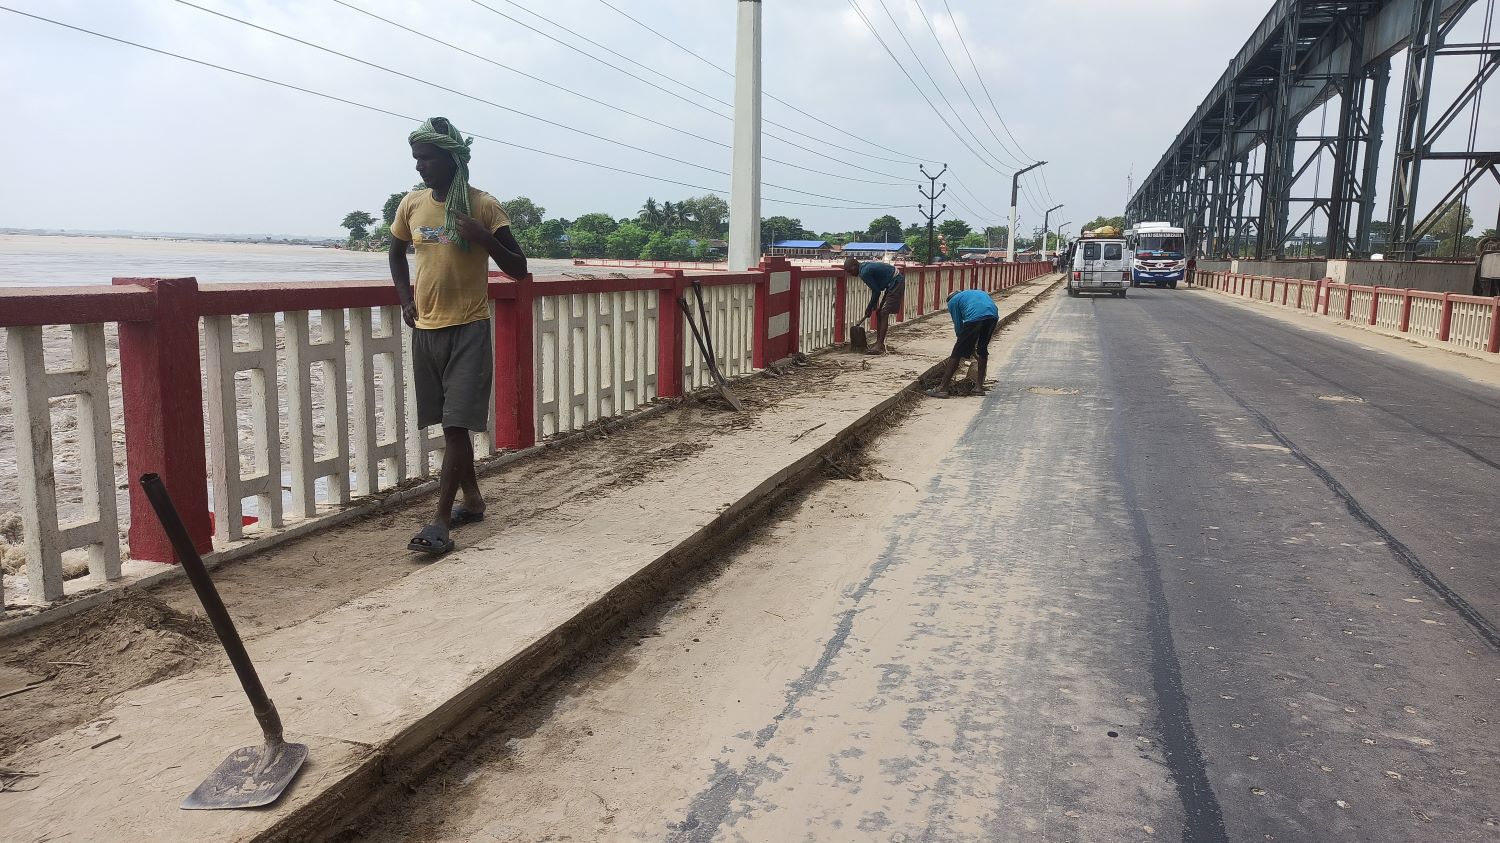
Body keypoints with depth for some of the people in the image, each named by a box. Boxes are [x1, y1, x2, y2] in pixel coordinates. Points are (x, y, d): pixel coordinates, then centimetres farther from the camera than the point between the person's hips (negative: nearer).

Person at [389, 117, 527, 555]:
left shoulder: (483, 205, -8)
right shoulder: (412, 204, 6)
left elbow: (518, 269, -6)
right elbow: (397, 252, 24)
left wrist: (484, 238, -22)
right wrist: (407, 301, 11)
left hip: (469, 330, -5)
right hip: (426, 329, 5)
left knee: (457, 424, -9)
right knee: (449, 423, 13)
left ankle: (440, 523, -8)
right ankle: (473, 500, 29)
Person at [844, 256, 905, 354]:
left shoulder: (864, 273, -20)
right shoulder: (866, 266, 10)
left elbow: (876, 291, -16)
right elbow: (876, 288, 14)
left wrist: (869, 309, -4)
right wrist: (874, 305, 11)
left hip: (896, 283, -10)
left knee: (884, 313, -12)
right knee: (879, 312, 11)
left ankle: (880, 346, -14)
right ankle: (879, 342, 16)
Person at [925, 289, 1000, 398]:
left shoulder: (953, 301, 23)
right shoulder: (979, 292, 40)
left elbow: (958, 326, 21)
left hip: (974, 318, -5)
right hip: (993, 316, 5)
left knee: (957, 353, 3)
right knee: (982, 349, 24)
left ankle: (942, 388, 2)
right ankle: (979, 386, 24)